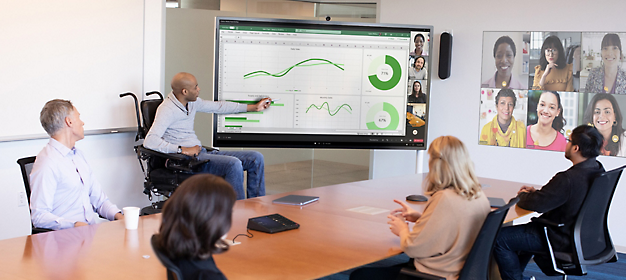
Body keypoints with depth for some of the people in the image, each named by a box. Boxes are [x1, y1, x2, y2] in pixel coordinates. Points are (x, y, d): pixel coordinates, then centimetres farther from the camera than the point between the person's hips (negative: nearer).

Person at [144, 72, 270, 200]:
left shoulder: (192, 102, 12)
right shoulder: (167, 109, -13)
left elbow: (218, 106, 26)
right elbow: (149, 141, -24)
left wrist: (254, 107, 28)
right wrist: (182, 149, -27)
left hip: (200, 152, 9)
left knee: (256, 158, 0)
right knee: (233, 164, -31)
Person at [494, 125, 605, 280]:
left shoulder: (569, 179, -31)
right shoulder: (597, 169, -1)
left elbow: (536, 204, -25)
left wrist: (522, 196, -3)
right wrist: (537, 192, 7)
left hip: (562, 241, -10)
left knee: (499, 238, -6)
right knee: (530, 226, 34)